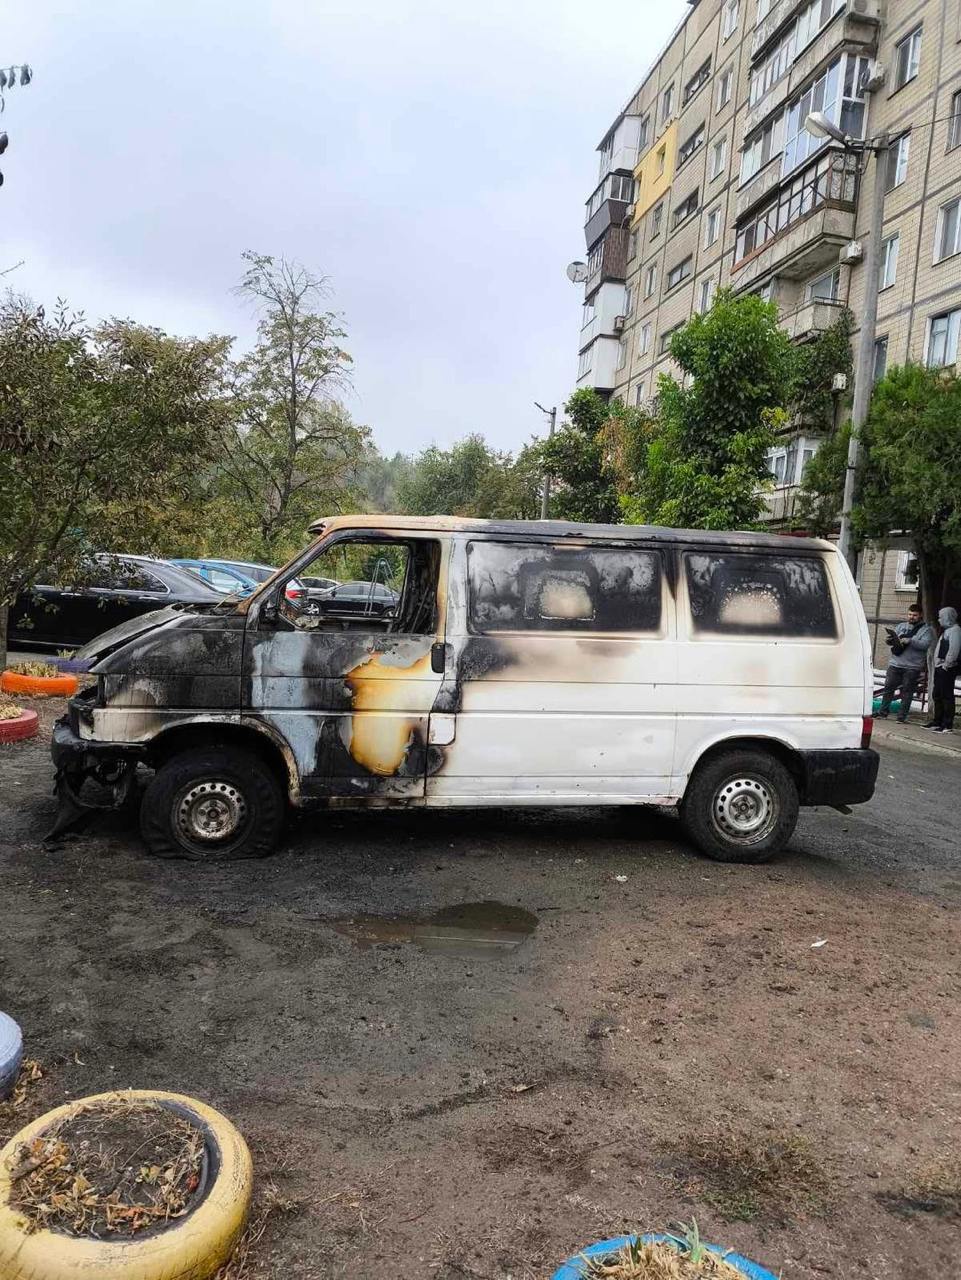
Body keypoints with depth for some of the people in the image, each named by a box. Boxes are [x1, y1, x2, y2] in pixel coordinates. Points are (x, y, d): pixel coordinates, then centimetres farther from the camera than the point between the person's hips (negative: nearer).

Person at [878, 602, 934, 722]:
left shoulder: (927, 630, 2)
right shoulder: (901, 626, 16)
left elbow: (925, 644, -14)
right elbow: (890, 640, 15)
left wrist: (909, 641, -25)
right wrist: (889, 640, -9)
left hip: (912, 667, -4)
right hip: (895, 664, 4)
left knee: (907, 692, -1)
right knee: (888, 688, 4)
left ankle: (902, 717, 4)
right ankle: (883, 712, 12)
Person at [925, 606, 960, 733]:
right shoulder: (946, 630, 20)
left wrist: (946, 665, -20)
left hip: (947, 669, -10)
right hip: (940, 668, 10)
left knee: (947, 696, -7)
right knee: (937, 696, 14)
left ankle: (947, 725, -5)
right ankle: (937, 722, 22)